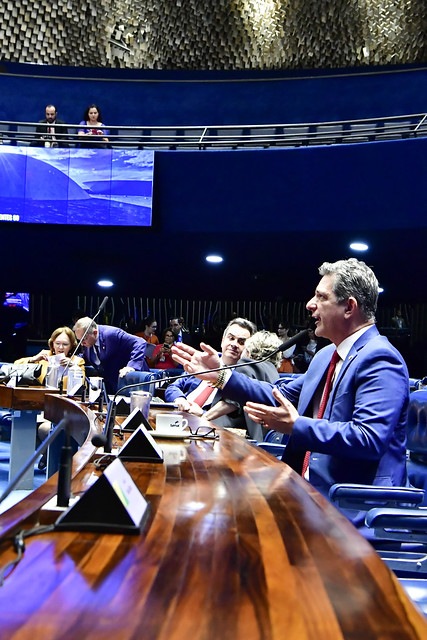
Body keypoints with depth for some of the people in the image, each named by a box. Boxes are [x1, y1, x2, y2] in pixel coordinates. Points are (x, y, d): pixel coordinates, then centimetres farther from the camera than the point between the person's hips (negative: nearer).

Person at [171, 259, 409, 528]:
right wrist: (220, 375, 12)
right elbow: (281, 397, 18)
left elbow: (369, 439, -26)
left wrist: (296, 426, -24)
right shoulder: (327, 355, 15)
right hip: (308, 487, 8)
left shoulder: (380, 359, -16)